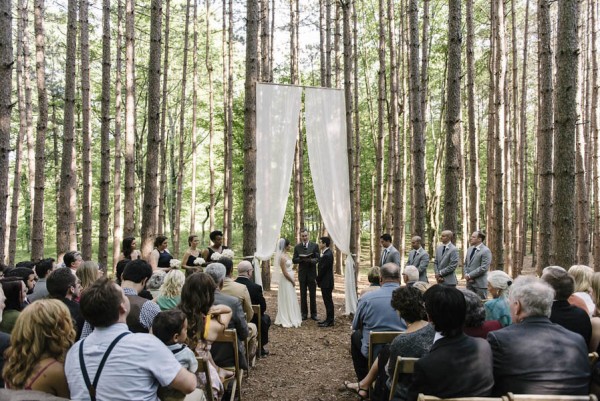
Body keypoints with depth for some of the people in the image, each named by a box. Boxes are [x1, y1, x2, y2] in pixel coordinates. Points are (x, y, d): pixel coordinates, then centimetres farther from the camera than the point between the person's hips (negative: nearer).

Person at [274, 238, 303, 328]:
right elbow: (285, 273, -20)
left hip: (289, 280, 9)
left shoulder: (285, 255, 9)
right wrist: (292, 281, -11)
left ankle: (290, 318, 26)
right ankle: (286, 320, 10)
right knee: (286, 300, 0)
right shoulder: (282, 257, -19)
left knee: (290, 300, 16)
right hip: (286, 281, -9)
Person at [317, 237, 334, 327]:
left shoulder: (327, 255, -22)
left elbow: (323, 269, -19)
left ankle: (329, 321, 6)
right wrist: (318, 279, 11)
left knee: (328, 301, -2)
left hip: (326, 282, -10)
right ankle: (328, 319, 24)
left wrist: (318, 280, -7)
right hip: (326, 282, 10)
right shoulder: (327, 253, 10)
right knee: (327, 301, 16)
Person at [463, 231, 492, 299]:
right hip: (469, 282, 7)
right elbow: (465, 264, 18)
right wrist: (466, 275, -1)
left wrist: (470, 275, -14)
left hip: (480, 283, -7)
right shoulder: (470, 249, 13)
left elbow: (483, 268, -17)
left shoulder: (486, 251, -10)